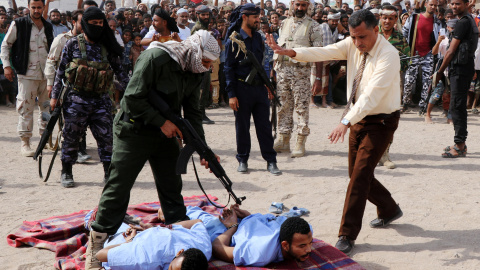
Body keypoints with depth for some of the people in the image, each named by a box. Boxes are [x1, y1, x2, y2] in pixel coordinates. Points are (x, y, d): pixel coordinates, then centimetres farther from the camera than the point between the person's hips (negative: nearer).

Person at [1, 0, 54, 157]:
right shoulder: (18, 25, -2)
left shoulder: (48, 27, 12)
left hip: (46, 74, 5)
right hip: (27, 74, -5)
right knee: (26, 108, -5)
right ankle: (25, 142, 2)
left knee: (47, 107, 8)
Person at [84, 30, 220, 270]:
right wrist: (162, 121, -21)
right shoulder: (155, 58, -22)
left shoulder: (194, 72, 2)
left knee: (172, 187, 11)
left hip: (165, 133, 7)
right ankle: (97, 244, 5)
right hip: (134, 131, -7)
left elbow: (193, 112, 6)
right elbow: (133, 98, -23)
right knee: (118, 188, -5)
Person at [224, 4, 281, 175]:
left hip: (259, 88, 4)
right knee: (242, 127, 5)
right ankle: (242, 160, 17)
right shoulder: (234, 40, -6)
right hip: (242, 88, -4)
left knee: (264, 125, 4)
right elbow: (229, 69, -7)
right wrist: (231, 94, -12)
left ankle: (271, 161, 9)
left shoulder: (258, 38, 11)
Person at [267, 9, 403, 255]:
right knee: (357, 174, 16)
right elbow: (324, 52, -15)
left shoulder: (388, 55, -23)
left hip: (380, 121, -8)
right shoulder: (352, 45, -2)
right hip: (359, 117, 8)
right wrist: (291, 52, -30)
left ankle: (347, 235, -2)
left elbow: (371, 95, -32)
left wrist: (346, 121, -42)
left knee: (360, 175, -11)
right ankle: (389, 210, 40)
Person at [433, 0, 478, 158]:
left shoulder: (463, 23, -14)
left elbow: (451, 51, -13)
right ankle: (460, 144, 21)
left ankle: (460, 146, -7)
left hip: (460, 68, -10)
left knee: (456, 107, -9)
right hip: (465, 67, 10)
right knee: (459, 106, 14)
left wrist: (440, 71, -7)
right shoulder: (470, 20, 18)